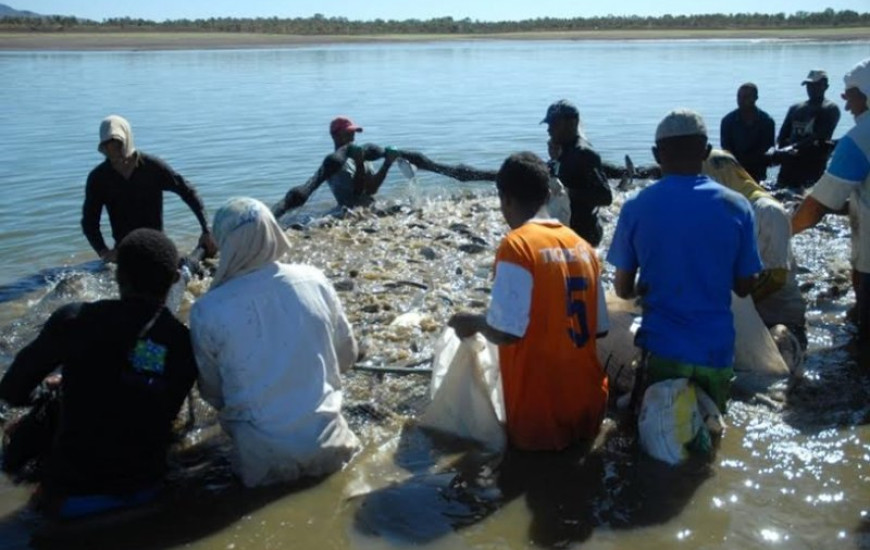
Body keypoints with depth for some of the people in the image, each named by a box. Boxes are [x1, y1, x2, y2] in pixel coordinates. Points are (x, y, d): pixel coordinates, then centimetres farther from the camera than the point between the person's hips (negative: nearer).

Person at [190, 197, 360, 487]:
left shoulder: (208, 311, -14)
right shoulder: (314, 281, -7)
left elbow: (212, 393, 1)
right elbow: (347, 356, 6)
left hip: (265, 460, -2)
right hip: (327, 445, 3)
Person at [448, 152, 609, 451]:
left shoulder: (517, 245, -16)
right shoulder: (582, 246, 4)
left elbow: (505, 332, -22)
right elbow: (598, 328, 9)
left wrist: (474, 322, -1)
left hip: (541, 420, -6)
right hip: (589, 410, 6)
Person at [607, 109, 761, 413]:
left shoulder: (636, 207, -7)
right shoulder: (737, 207, -5)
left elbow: (623, 289, 0)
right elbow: (745, 286, 3)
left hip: (661, 348, -1)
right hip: (716, 352, 1)